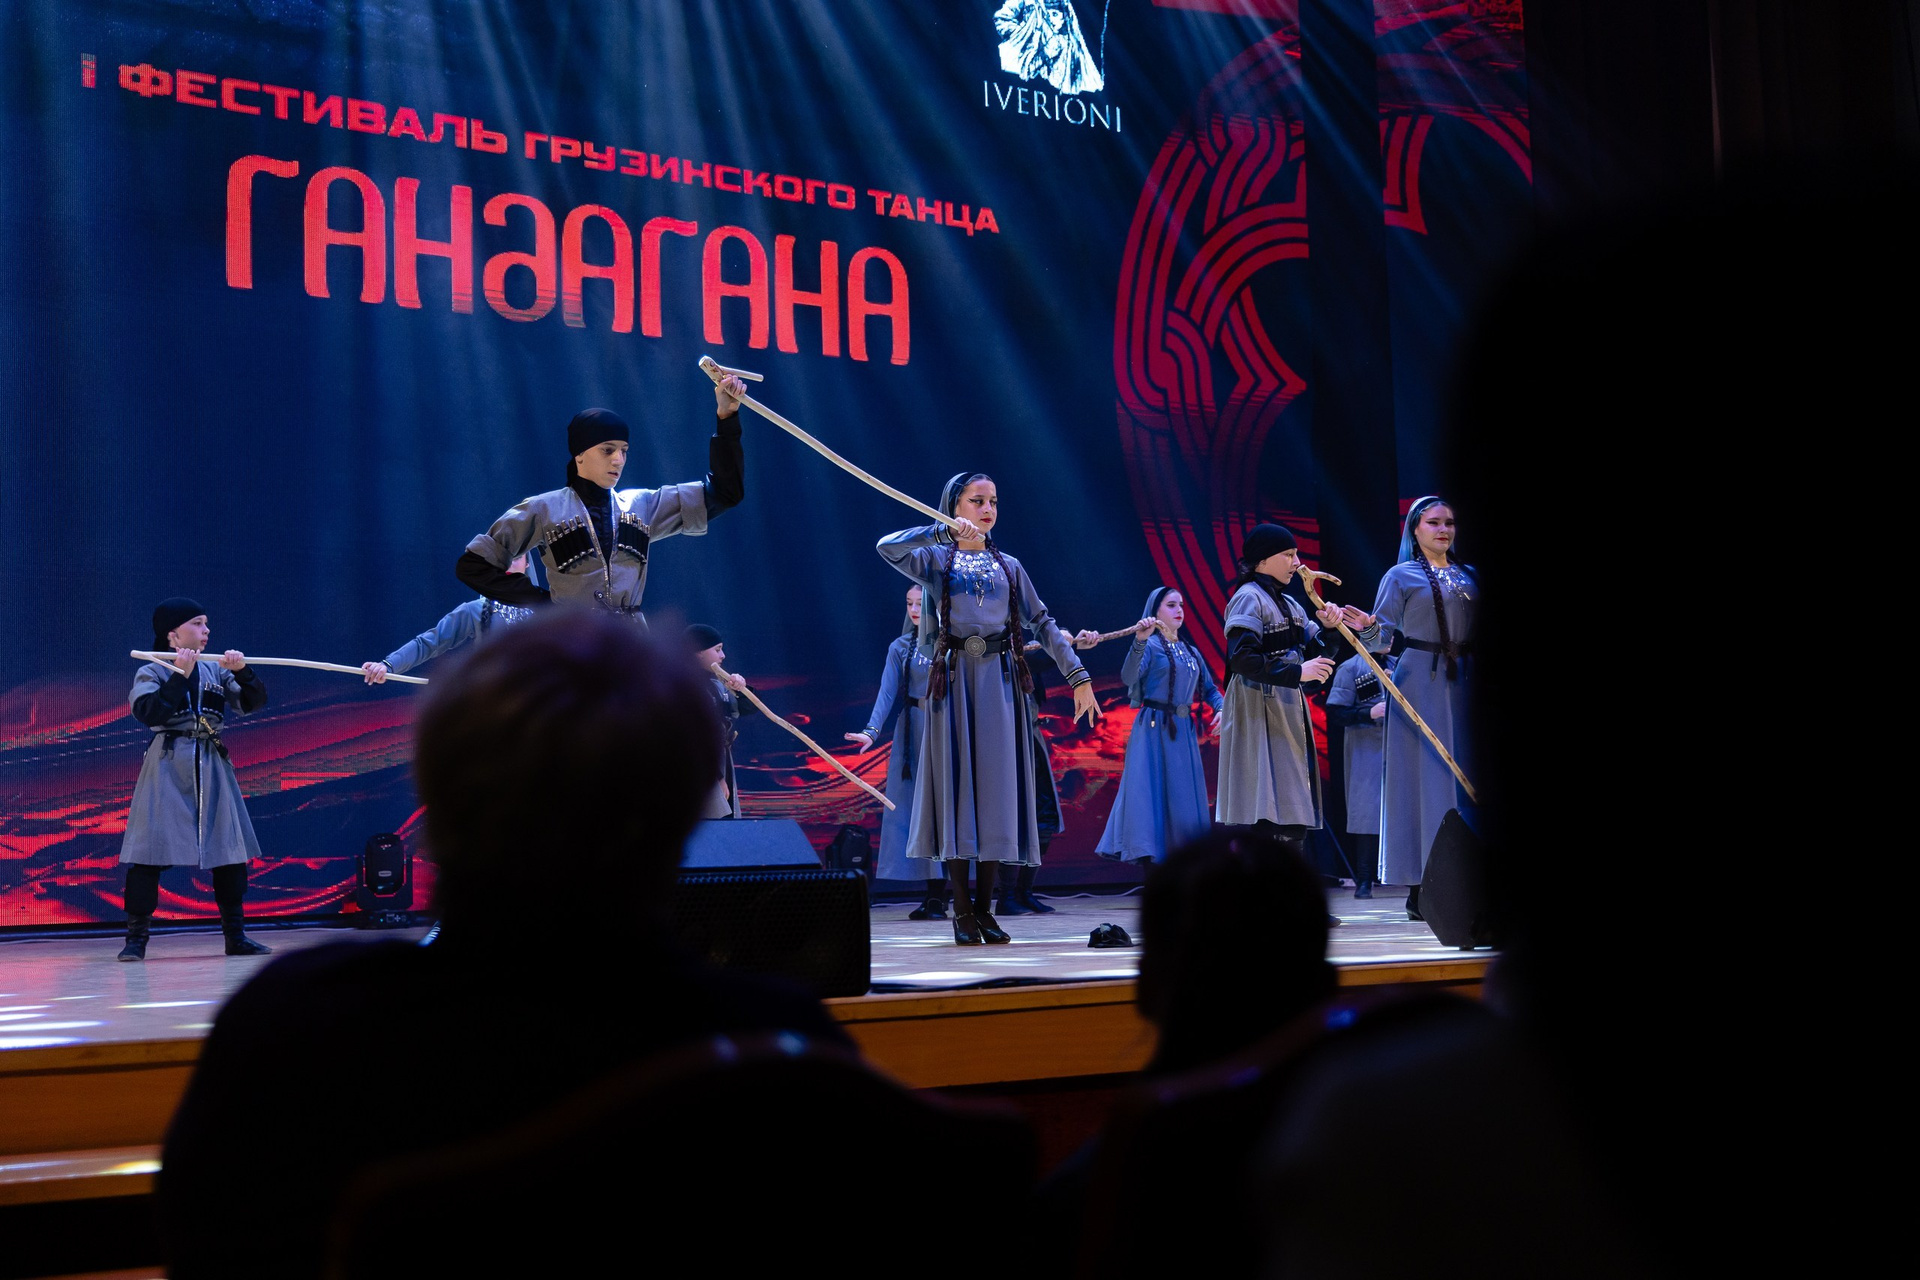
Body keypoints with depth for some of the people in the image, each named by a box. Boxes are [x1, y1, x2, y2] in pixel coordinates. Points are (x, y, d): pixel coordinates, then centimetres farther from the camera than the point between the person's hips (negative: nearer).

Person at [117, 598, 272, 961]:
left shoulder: (215, 670, 12)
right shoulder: (152, 673, -1)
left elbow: (254, 702, 6)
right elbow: (149, 713, -18)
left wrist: (242, 671, -11)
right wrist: (180, 675, -20)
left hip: (211, 765, 5)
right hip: (168, 765, -4)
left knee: (230, 848, 5)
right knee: (151, 848, -8)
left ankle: (235, 935, 15)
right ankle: (136, 937, -1)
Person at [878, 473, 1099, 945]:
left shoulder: (1008, 567, 16)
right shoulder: (935, 561, 7)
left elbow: (1043, 623, 13)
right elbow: (887, 547, -13)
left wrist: (1078, 676, 6)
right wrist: (945, 532, -22)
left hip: (1002, 682, 3)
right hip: (954, 680, -3)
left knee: (996, 786, -1)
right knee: (957, 783, -4)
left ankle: (985, 907, 6)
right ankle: (961, 912, 0)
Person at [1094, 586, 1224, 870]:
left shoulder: (1191, 652, 16)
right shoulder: (1150, 645, -4)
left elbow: (1209, 689, 19)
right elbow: (1128, 678, -21)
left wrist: (1220, 709, -2)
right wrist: (1139, 641, -34)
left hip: (1184, 731, 7)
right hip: (1154, 729, -7)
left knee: (1183, 798, 7)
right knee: (1152, 793, -11)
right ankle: (1150, 862, -13)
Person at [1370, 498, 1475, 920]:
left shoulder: (1468, 576, 15)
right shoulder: (1401, 577, 3)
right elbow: (1383, 635, -4)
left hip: (1462, 680, 4)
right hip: (1420, 681, -4)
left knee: (1463, 773, 0)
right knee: (1425, 777, -7)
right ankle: (1421, 888, -6)